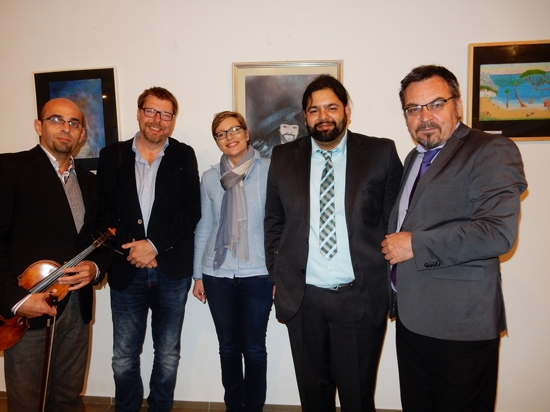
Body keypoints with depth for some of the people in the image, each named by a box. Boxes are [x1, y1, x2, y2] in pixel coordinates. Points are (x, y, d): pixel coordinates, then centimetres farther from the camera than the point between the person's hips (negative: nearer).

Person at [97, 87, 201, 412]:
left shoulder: (184, 157, 3)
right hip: (126, 272, 1)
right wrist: (129, 250, -10)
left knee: (168, 357, 12)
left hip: (172, 272, 0)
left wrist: (155, 244, -14)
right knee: (124, 359, 10)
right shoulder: (112, 157, 6)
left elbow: (191, 211, -5)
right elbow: (104, 212, 3)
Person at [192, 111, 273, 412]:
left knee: (254, 349, 10)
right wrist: (198, 274, 8)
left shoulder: (269, 171, -5)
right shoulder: (210, 177, 4)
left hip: (258, 274, -2)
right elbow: (203, 226, 8)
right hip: (218, 275, 3)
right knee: (228, 348, 15)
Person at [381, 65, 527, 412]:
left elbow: (499, 231, -23)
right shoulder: (415, 158, 15)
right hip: (411, 319, 8)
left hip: (461, 326, -7)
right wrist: (394, 247, 5)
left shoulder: (491, 151, -11)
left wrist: (415, 245, -19)